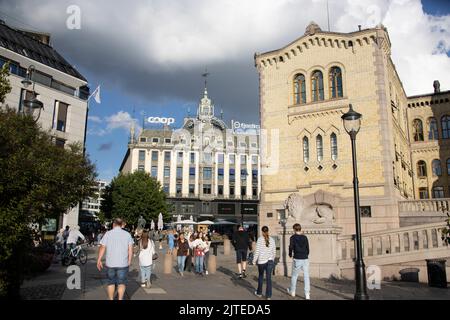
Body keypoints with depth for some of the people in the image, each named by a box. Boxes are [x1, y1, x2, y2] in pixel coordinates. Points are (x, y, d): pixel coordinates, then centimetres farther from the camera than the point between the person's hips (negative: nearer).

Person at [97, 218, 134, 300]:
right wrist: (129, 261, 6)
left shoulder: (108, 234, -1)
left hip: (110, 263, 1)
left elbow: (102, 248, -3)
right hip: (123, 263, -1)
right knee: (121, 283, 8)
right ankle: (120, 299, -4)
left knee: (111, 282, 17)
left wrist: (99, 260, 6)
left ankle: (111, 299, 25)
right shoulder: (127, 234, 0)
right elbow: (130, 249, -2)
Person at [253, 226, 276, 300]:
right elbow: (274, 251, 8)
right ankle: (268, 295, 8)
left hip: (262, 261, -2)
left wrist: (254, 261, -1)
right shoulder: (272, 240, 1)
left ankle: (259, 293, 30)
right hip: (270, 261, 2)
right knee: (269, 278, 6)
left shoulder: (260, 239, -9)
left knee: (260, 276, 17)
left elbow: (257, 251, -10)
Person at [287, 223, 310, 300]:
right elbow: (308, 248, 10)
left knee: (294, 276, 14)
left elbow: (291, 247, -10)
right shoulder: (305, 237, 6)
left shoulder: (293, 237, -4)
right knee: (306, 277, 5)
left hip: (297, 259, -2)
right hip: (305, 259, 3)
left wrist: (290, 255, 7)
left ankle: (292, 291, 28)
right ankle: (307, 294, 3)